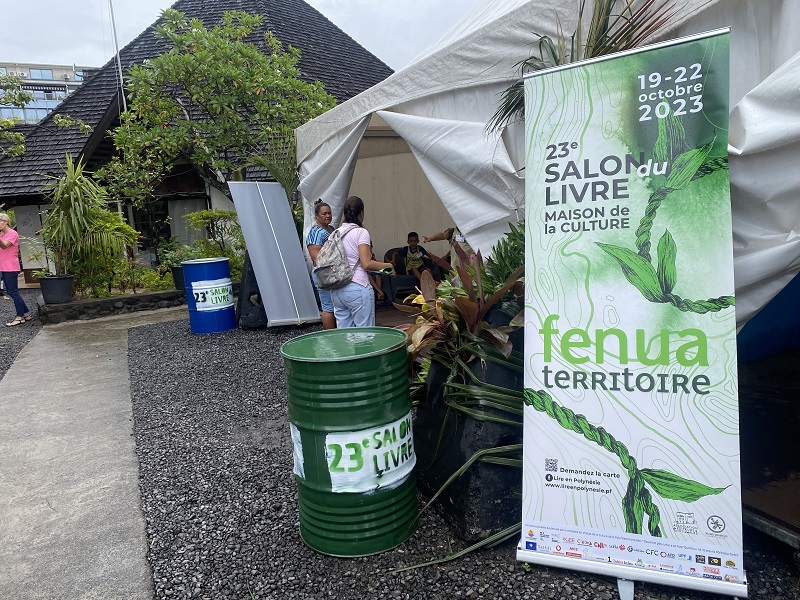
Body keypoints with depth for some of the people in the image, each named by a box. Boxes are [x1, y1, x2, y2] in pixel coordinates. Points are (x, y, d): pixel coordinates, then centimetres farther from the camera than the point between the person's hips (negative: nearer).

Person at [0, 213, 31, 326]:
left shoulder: (12, 233, -8)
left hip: (11, 268, -9)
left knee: (13, 292, -7)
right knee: (10, 292, 12)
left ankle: (20, 317, -2)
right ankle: (26, 314, 18)